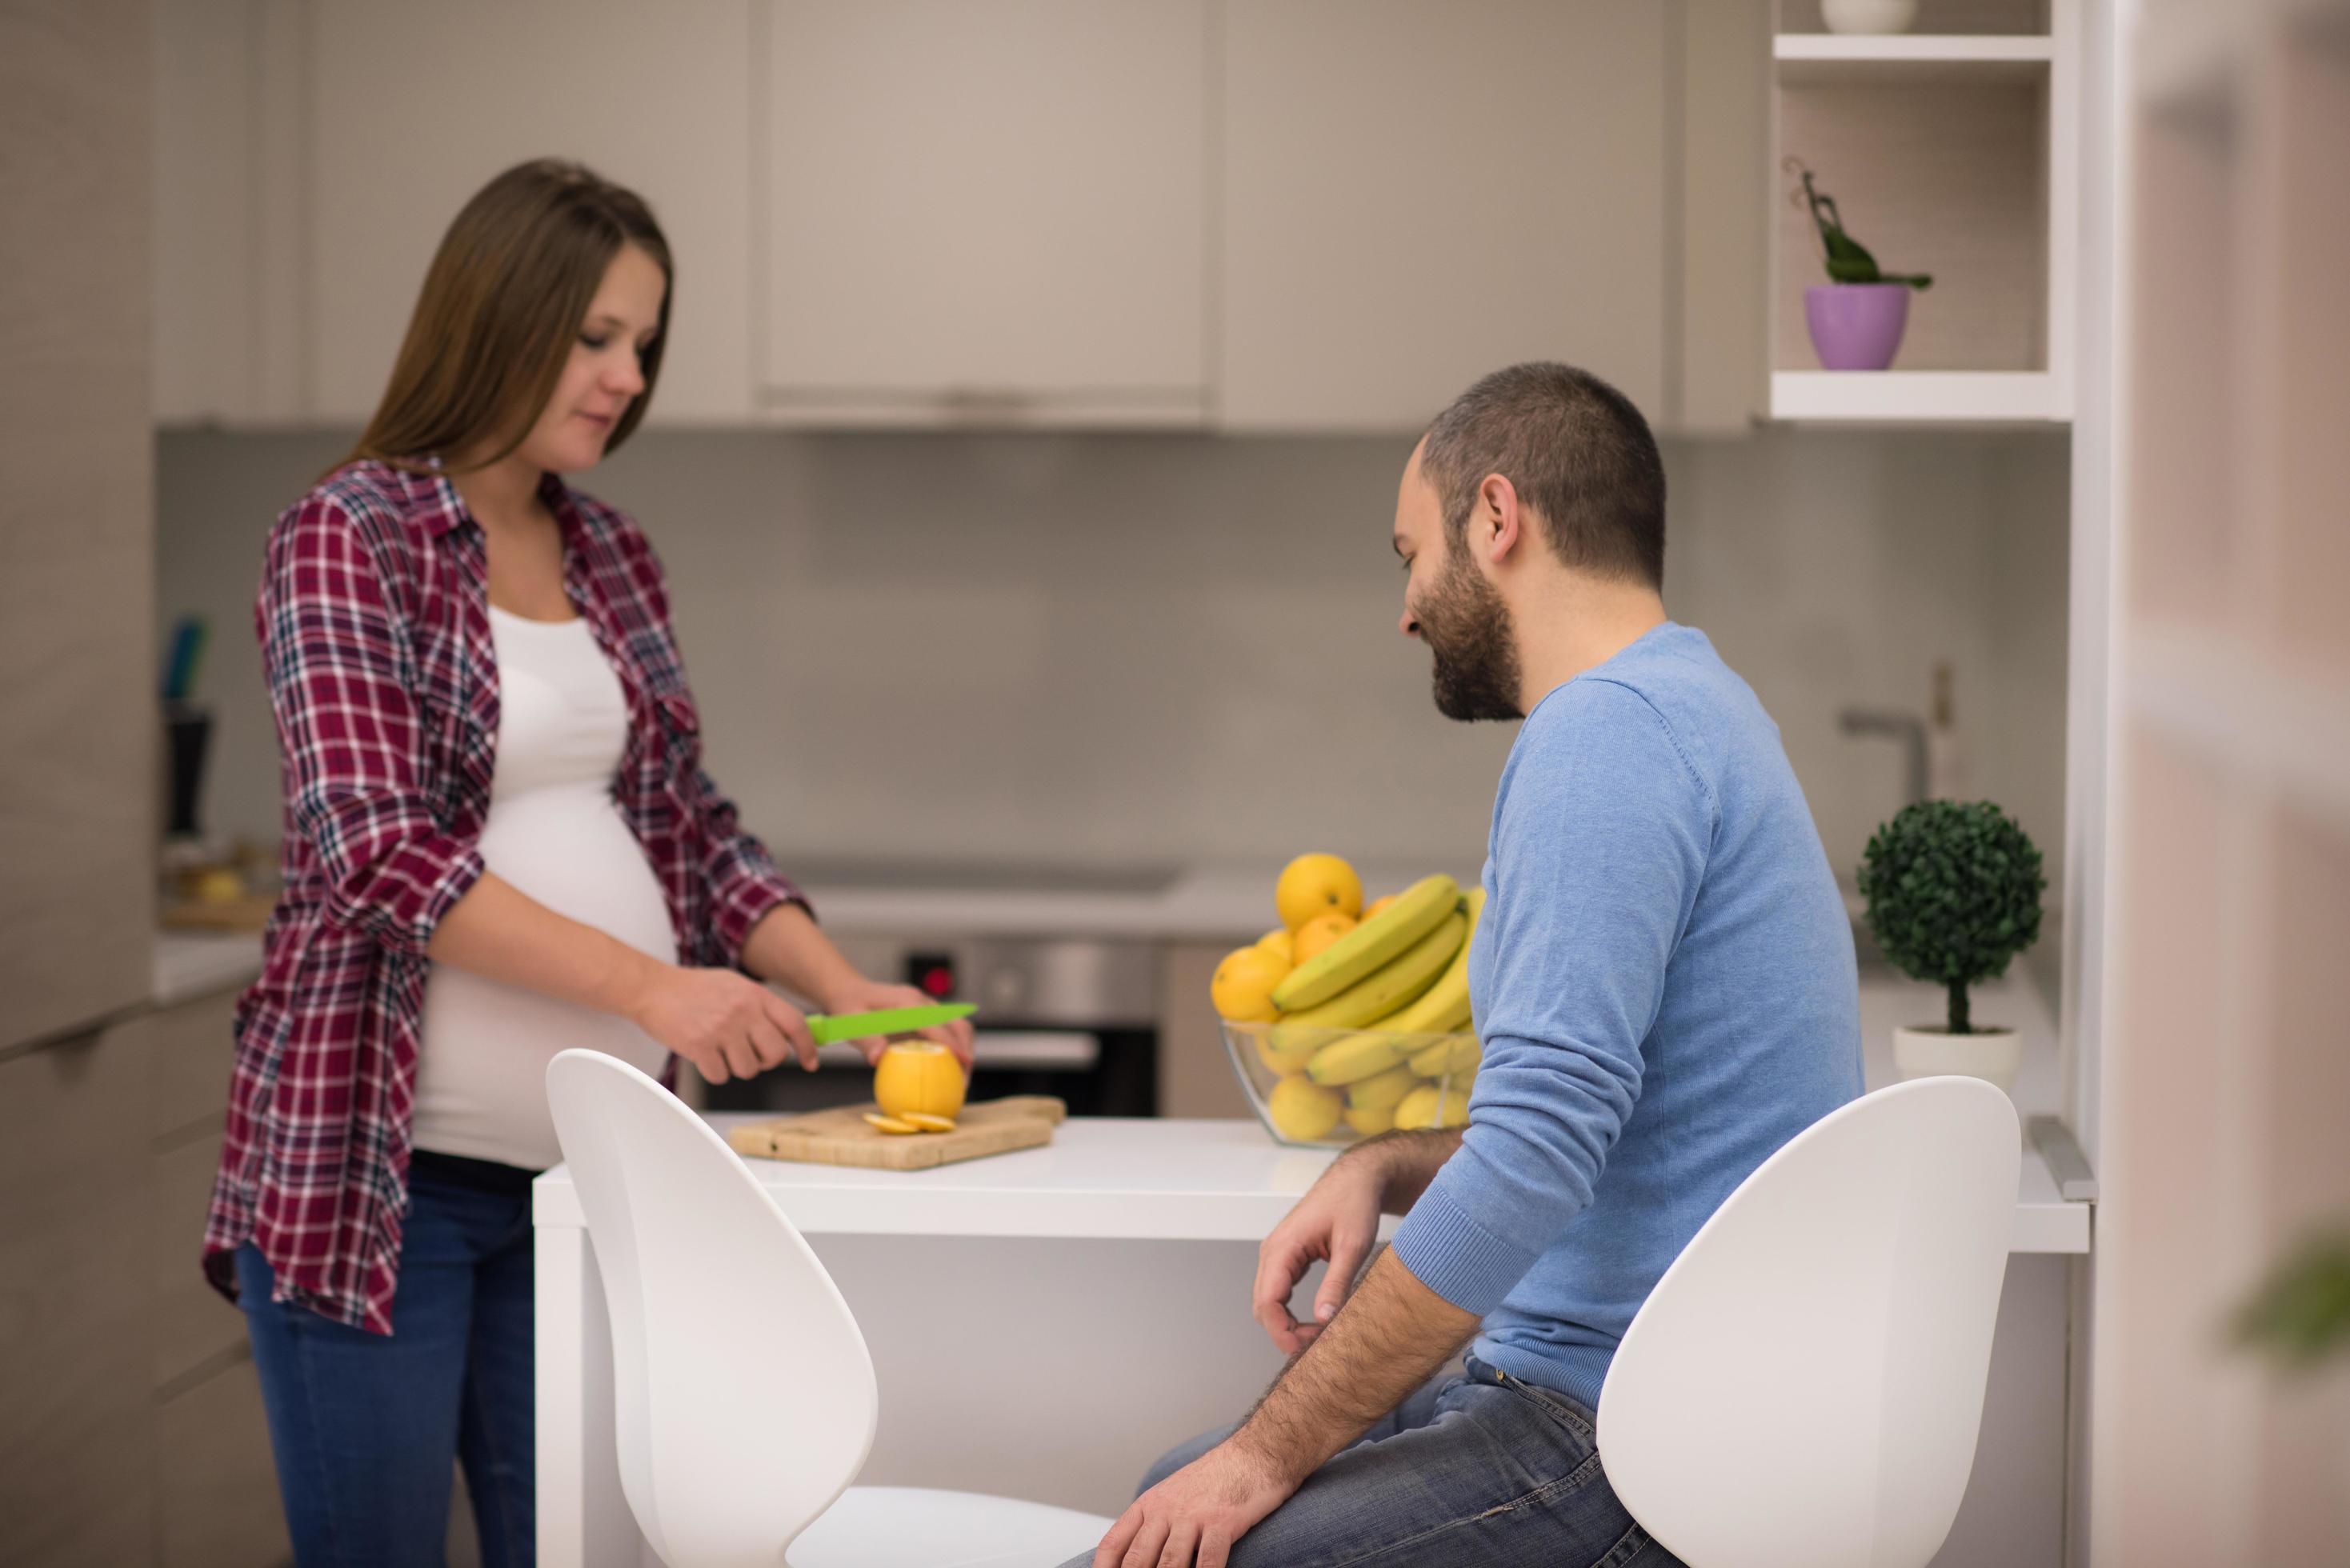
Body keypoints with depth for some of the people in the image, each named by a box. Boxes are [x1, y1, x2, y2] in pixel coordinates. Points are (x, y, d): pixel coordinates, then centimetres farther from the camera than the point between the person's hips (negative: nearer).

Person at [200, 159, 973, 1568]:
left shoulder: (615, 561, 12)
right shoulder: (348, 538, -7)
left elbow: (691, 823, 16)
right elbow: (376, 852, -18)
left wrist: (848, 992, 0)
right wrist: (650, 984, -25)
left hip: (588, 1162, 6)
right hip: (383, 1160, -5)